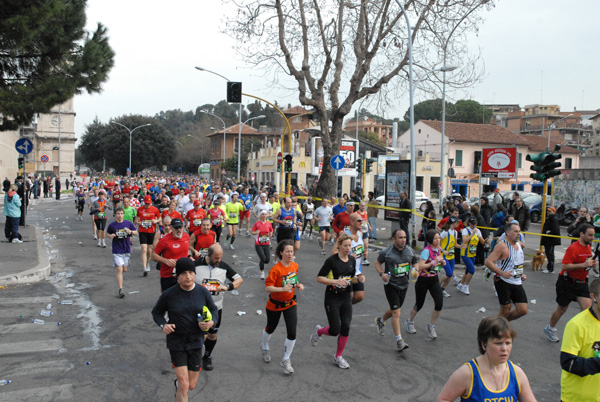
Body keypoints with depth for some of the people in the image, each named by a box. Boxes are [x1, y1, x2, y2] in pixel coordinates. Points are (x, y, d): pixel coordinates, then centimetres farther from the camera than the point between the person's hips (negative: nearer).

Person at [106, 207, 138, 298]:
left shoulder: (129, 223, -2)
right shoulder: (112, 225, -5)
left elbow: (136, 233, 6)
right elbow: (107, 233, 11)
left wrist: (130, 232, -15)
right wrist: (110, 236, -12)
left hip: (127, 250, 2)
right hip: (117, 251, -2)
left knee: (124, 269, 12)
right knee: (119, 270, -9)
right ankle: (120, 290, -4)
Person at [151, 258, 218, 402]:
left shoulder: (203, 293, -7)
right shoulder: (169, 295, -13)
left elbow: (214, 310, 8)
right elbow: (156, 312, 3)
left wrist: (211, 322, -14)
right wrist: (163, 325, -17)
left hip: (195, 343, 3)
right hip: (176, 344, -3)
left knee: (191, 386, 14)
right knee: (184, 386, -9)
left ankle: (178, 383, 49)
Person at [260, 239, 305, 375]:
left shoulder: (295, 266, -6)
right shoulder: (276, 269, -25)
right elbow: (267, 287, -26)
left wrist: (298, 285, -6)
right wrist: (282, 289, -39)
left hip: (290, 304, 4)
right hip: (275, 304, -4)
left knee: (292, 332, -6)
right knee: (270, 328, 19)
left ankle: (286, 360, 13)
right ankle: (264, 347, 52)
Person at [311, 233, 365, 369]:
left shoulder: (352, 259, 3)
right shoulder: (332, 260, -15)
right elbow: (319, 278, -13)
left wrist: (358, 278, -5)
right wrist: (335, 281, -26)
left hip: (346, 297, 5)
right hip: (332, 298, -5)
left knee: (345, 328, 0)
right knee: (335, 330, -3)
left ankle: (338, 357, 18)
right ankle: (318, 331, 31)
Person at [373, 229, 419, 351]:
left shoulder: (410, 251, 1)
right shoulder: (386, 252, -12)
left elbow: (416, 262, 17)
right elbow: (377, 263, 2)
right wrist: (382, 273, -15)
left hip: (404, 285, 6)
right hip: (391, 285, -5)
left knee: (394, 310, 21)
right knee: (396, 313, -10)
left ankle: (380, 320, 51)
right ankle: (399, 340, -3)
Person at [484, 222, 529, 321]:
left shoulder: (519, 244, 12)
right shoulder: (502, 246, -13)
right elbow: (488, 262, -20)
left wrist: (521, 274, 14)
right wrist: (502, 273, -30)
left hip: (517, 283, 7)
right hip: (503, 282, -7)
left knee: (523, 310, 1)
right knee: (505, 310, -3)